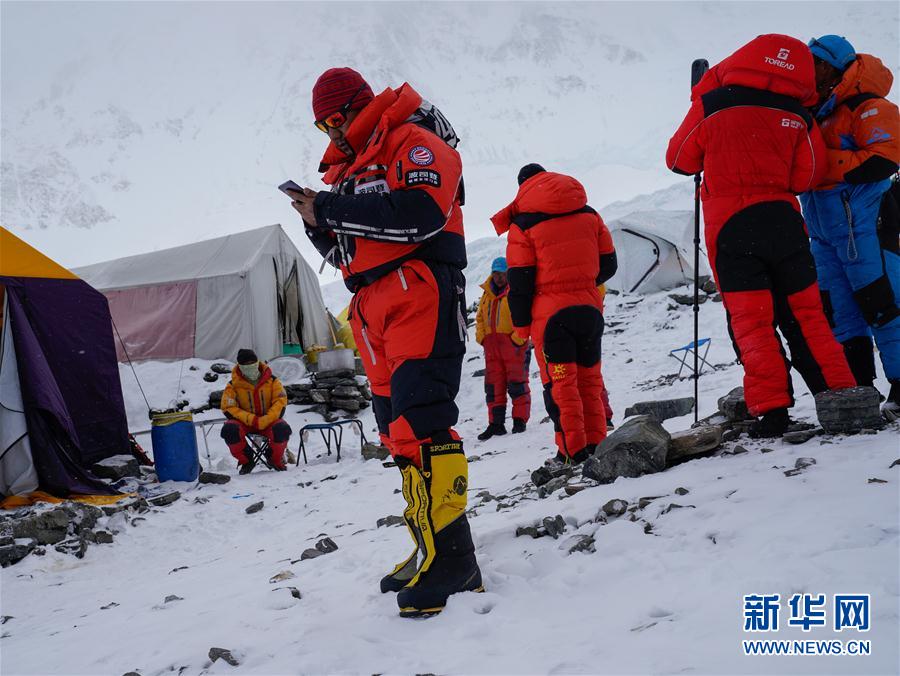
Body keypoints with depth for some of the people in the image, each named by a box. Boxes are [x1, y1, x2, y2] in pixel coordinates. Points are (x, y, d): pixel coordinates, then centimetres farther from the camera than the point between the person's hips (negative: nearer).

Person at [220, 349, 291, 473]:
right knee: (229, 429, -32)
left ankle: (276, 459, 0)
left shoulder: (271, 380, -1)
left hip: (268, 421, 0)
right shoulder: (233, 385, -3)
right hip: (244, 422, 0)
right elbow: (228, 408, -8)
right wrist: (251, 419, -22)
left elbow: (280, 401, -7)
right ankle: (245, 460, -5)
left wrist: (266, 420, -23)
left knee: (282, 429, -33)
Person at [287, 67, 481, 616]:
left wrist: (331, 209, -15)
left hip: (420, 295, -9)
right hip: (375, 308, 9)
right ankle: (433, 550, 13)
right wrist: (320, 223, 4)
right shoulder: (350, 167, 25)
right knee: (398, 426, 7)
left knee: (419, 423, -18)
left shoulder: (414, 143, -2)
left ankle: (449, 557, -17)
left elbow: (418, 214, -21)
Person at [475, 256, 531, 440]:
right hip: (492, 345, 6)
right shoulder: (487, 294, 16)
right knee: (493, 386, 5)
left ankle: (520, 420, 7)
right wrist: (481, 337, 10)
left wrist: (517, 339, -17)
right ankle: (496, 423, 10)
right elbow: (480, 317, 24)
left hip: (514, 344, -6)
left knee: (516, 383, -2)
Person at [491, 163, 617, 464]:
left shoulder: (522, 224, -4)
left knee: (560, 383, 2)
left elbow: (519, 282, -6)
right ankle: (596, 445, 15)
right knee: (589, 379, 14)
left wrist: (521, 326, 2)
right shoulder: (589, 214, 9)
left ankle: (573, 452, 1)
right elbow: (608, 264, 13)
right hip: (590, 309, 4)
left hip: (550, 313, -4)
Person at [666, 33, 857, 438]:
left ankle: (771, 411, -6)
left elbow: (680, 160, 6)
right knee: (805, 314, 12)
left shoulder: (712, 105, -2)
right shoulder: (796, 115, 3)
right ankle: (840, 394, 10)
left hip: (729, 225, -2)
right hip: (783, 220, 2)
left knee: (751, 321, 0)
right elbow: (807, 177, 4)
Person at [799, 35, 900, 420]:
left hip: (865, 225, -8)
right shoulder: (813, 113, 17)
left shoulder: (867, 107, -6)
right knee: (842, 316, 8)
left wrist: (823, 164, -21)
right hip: (825, 234, 8)